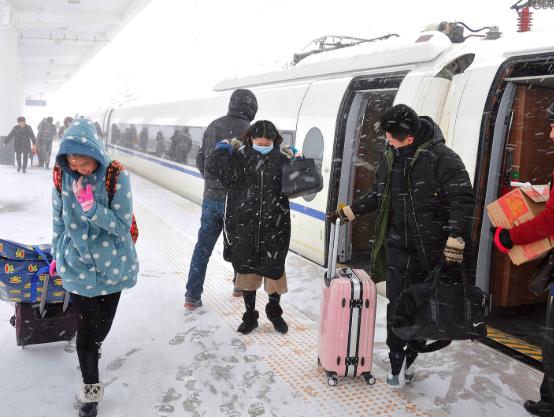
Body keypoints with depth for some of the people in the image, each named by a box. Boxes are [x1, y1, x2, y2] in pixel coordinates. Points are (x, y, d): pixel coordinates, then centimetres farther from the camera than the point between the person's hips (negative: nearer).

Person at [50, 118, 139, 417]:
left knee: (103, 323, 17)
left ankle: (91, 351, 52)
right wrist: (58, 255, 13)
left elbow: (122, 225, -18)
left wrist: (90, 205, -31)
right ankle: (90, 387, 29)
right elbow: (59, 221, 5)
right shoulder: (63, 178, -10)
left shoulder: (116, 176, -19)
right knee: (86, 328, 6)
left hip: (112, 265, -1)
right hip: (78, 266, 1)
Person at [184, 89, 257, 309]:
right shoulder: (248, 131, -12)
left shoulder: (213, 126, 5)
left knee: (203, 247, 9)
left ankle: (192, 296, 9)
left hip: (211, 197, 4)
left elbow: (201, 160, 11)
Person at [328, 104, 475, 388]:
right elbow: (377, 195, 21)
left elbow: (463, 200, -16)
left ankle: (409, 357, 25)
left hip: (434, 248, -4)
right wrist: (348, 212, 21)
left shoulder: (441, 158, -13)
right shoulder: (390, 159, 6)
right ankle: (397, 362, 14)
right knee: (397, 303, 1)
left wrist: (455, 237, -25)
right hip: (399, 245, 4)